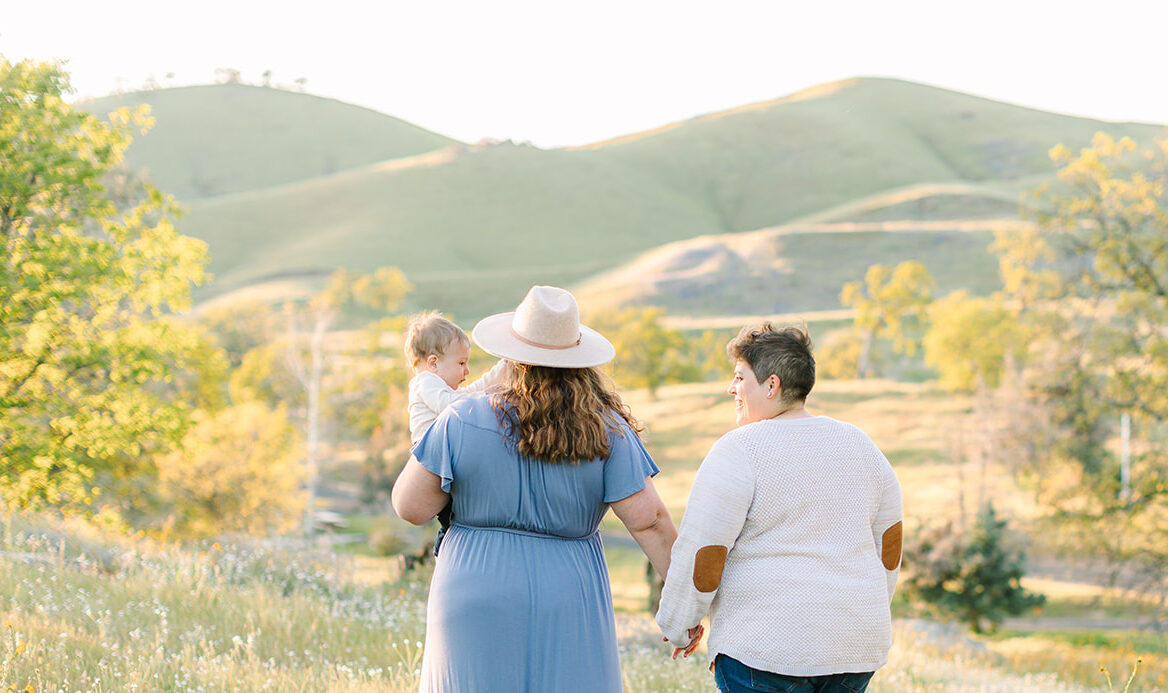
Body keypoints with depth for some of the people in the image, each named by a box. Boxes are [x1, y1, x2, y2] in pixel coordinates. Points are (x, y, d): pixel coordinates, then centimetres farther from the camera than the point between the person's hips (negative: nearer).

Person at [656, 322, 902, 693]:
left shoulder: (738, 452, -11)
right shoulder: (860, 445, 10)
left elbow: (702, 553, -13)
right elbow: (889, 544, 15)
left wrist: (677, 626, 1)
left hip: (767, 648, -6)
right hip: (854, 649, 6)